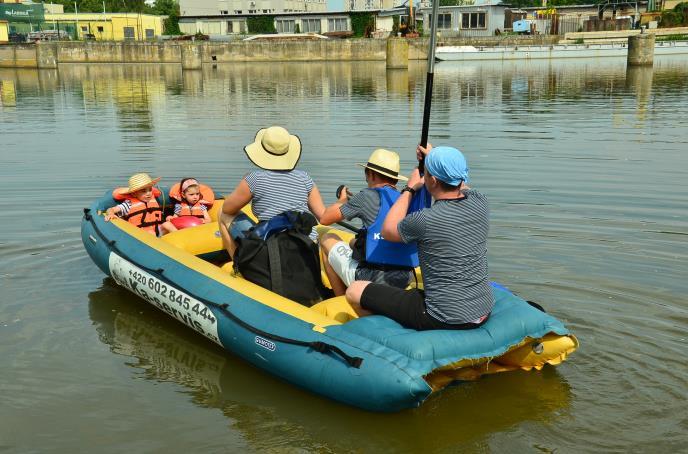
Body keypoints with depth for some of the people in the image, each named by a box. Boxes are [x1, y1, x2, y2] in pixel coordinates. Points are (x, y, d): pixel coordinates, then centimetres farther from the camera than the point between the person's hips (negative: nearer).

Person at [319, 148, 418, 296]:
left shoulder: (369, 196, -9)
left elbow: (325, 219, 0)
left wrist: (342, 200, 17)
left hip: (371, 281, -6)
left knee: (327, 239, 18)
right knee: (355, 243, 32)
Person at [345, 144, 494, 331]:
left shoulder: (425, 220, -22)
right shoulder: (480, 202, -5)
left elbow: (388, 230, 3)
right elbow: (462, 187, 24)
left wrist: (409, 189, 11)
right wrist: (434, 158, 29)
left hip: (445, 320, -7)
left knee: (355, 291, 1)